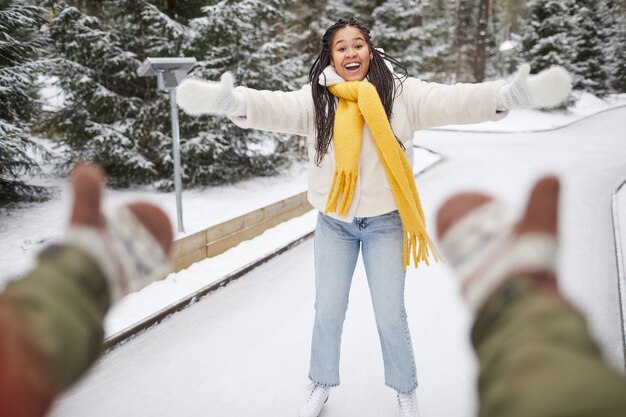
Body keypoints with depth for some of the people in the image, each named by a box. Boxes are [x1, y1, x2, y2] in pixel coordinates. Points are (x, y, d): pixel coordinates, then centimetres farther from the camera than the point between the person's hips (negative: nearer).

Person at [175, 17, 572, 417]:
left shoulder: (399, 91, -9)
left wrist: (512, 94, -39)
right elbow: (277, 107, -24)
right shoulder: (317, 97, -7)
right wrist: (229, 100, -46)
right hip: (333, 223, 2)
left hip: (384, 222, -1)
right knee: (328, 310, 14)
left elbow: (450, 100, -21)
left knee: (391, 314, 8)